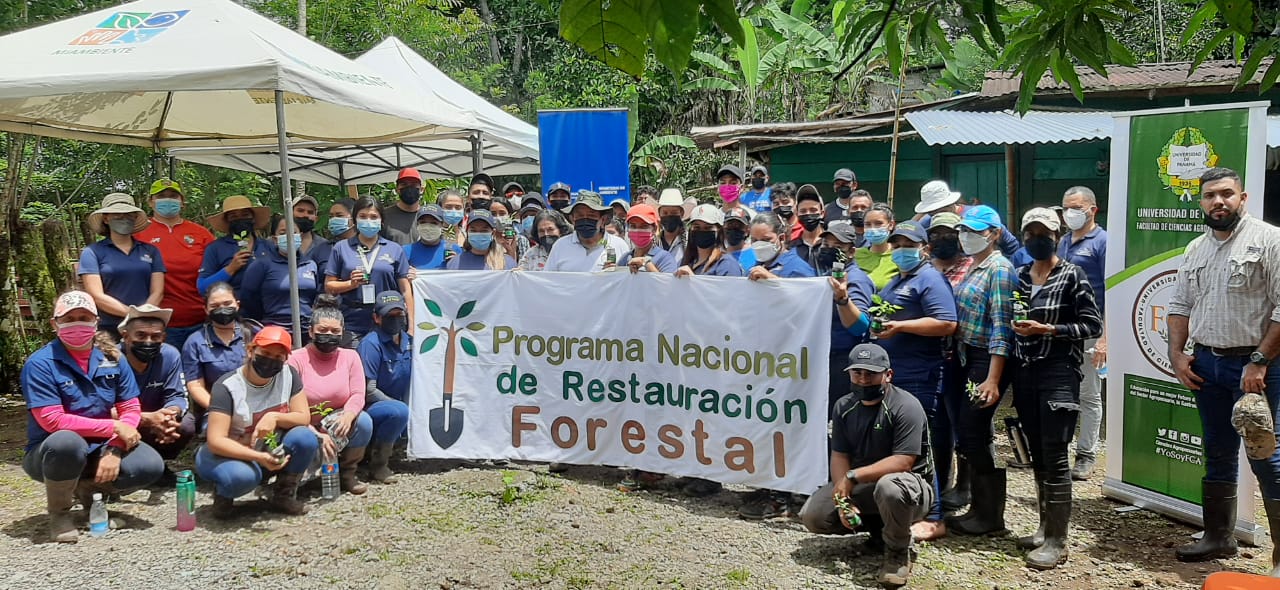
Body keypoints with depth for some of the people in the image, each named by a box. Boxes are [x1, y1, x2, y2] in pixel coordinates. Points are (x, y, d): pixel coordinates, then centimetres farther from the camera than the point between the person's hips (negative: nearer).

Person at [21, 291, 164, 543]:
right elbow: (52, 420, -21)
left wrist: (114, 449, -19)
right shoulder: (40, 364, -15)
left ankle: (89, 488, 11)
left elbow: (130, 408, -1)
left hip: (99, 449, 4)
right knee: (67, 442, -39)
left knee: (150, 465, -20)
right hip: (50, 453, -4)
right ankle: (58, 511, -8)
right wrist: (114, 427, -22)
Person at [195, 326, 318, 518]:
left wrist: (275, 417, -28)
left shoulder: (289, 375, -8)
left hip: (271, 451, 4)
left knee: (305, 438, -25)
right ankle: (223, 494, 0)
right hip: (232, 454, -4)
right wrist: (259, 457, -37)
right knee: (241, 475, -38)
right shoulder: (227, 387, -21)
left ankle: (283, 495, -2)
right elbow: (215, 441, -25)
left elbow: (304, 417, -6)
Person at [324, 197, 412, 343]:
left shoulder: (395, 249, 10)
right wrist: (351, 283, -9)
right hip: (352, 327, 0)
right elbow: (329, 287, 9)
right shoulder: (342, 248, 10)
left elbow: (405, 290, 8)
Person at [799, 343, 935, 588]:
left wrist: (853, 476, -30)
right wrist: (842, 498, -17)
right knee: (812, 515, -10)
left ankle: (899, 551, -12)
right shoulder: (844, 407, 1)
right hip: (861, 486, 6)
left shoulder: (906, 406, -19)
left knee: (888, 487, -42)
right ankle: (877, 527, 12)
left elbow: (903, 462, -26)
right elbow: (839, 456, 0)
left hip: (909, 483, -6)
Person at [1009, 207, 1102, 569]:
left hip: (1058, 371, -6)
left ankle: (1058, 541, -3)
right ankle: (1045, 527, 21)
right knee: (1037, 454, 10)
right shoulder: (1018, 277, 13)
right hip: (1025, 372, 6)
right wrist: (1015, 325, 3)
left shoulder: (1072, 275, -3)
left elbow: (1093, 325, -7)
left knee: (1054, 455, -7)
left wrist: (1047, 329, -15)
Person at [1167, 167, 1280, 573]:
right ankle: (1218, 538, 27)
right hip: (1206, 363, 7)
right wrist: (1176, 353, 5)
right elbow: (1180, 305, 17)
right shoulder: (1195, 249, 12)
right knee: (1218, 455, 15)